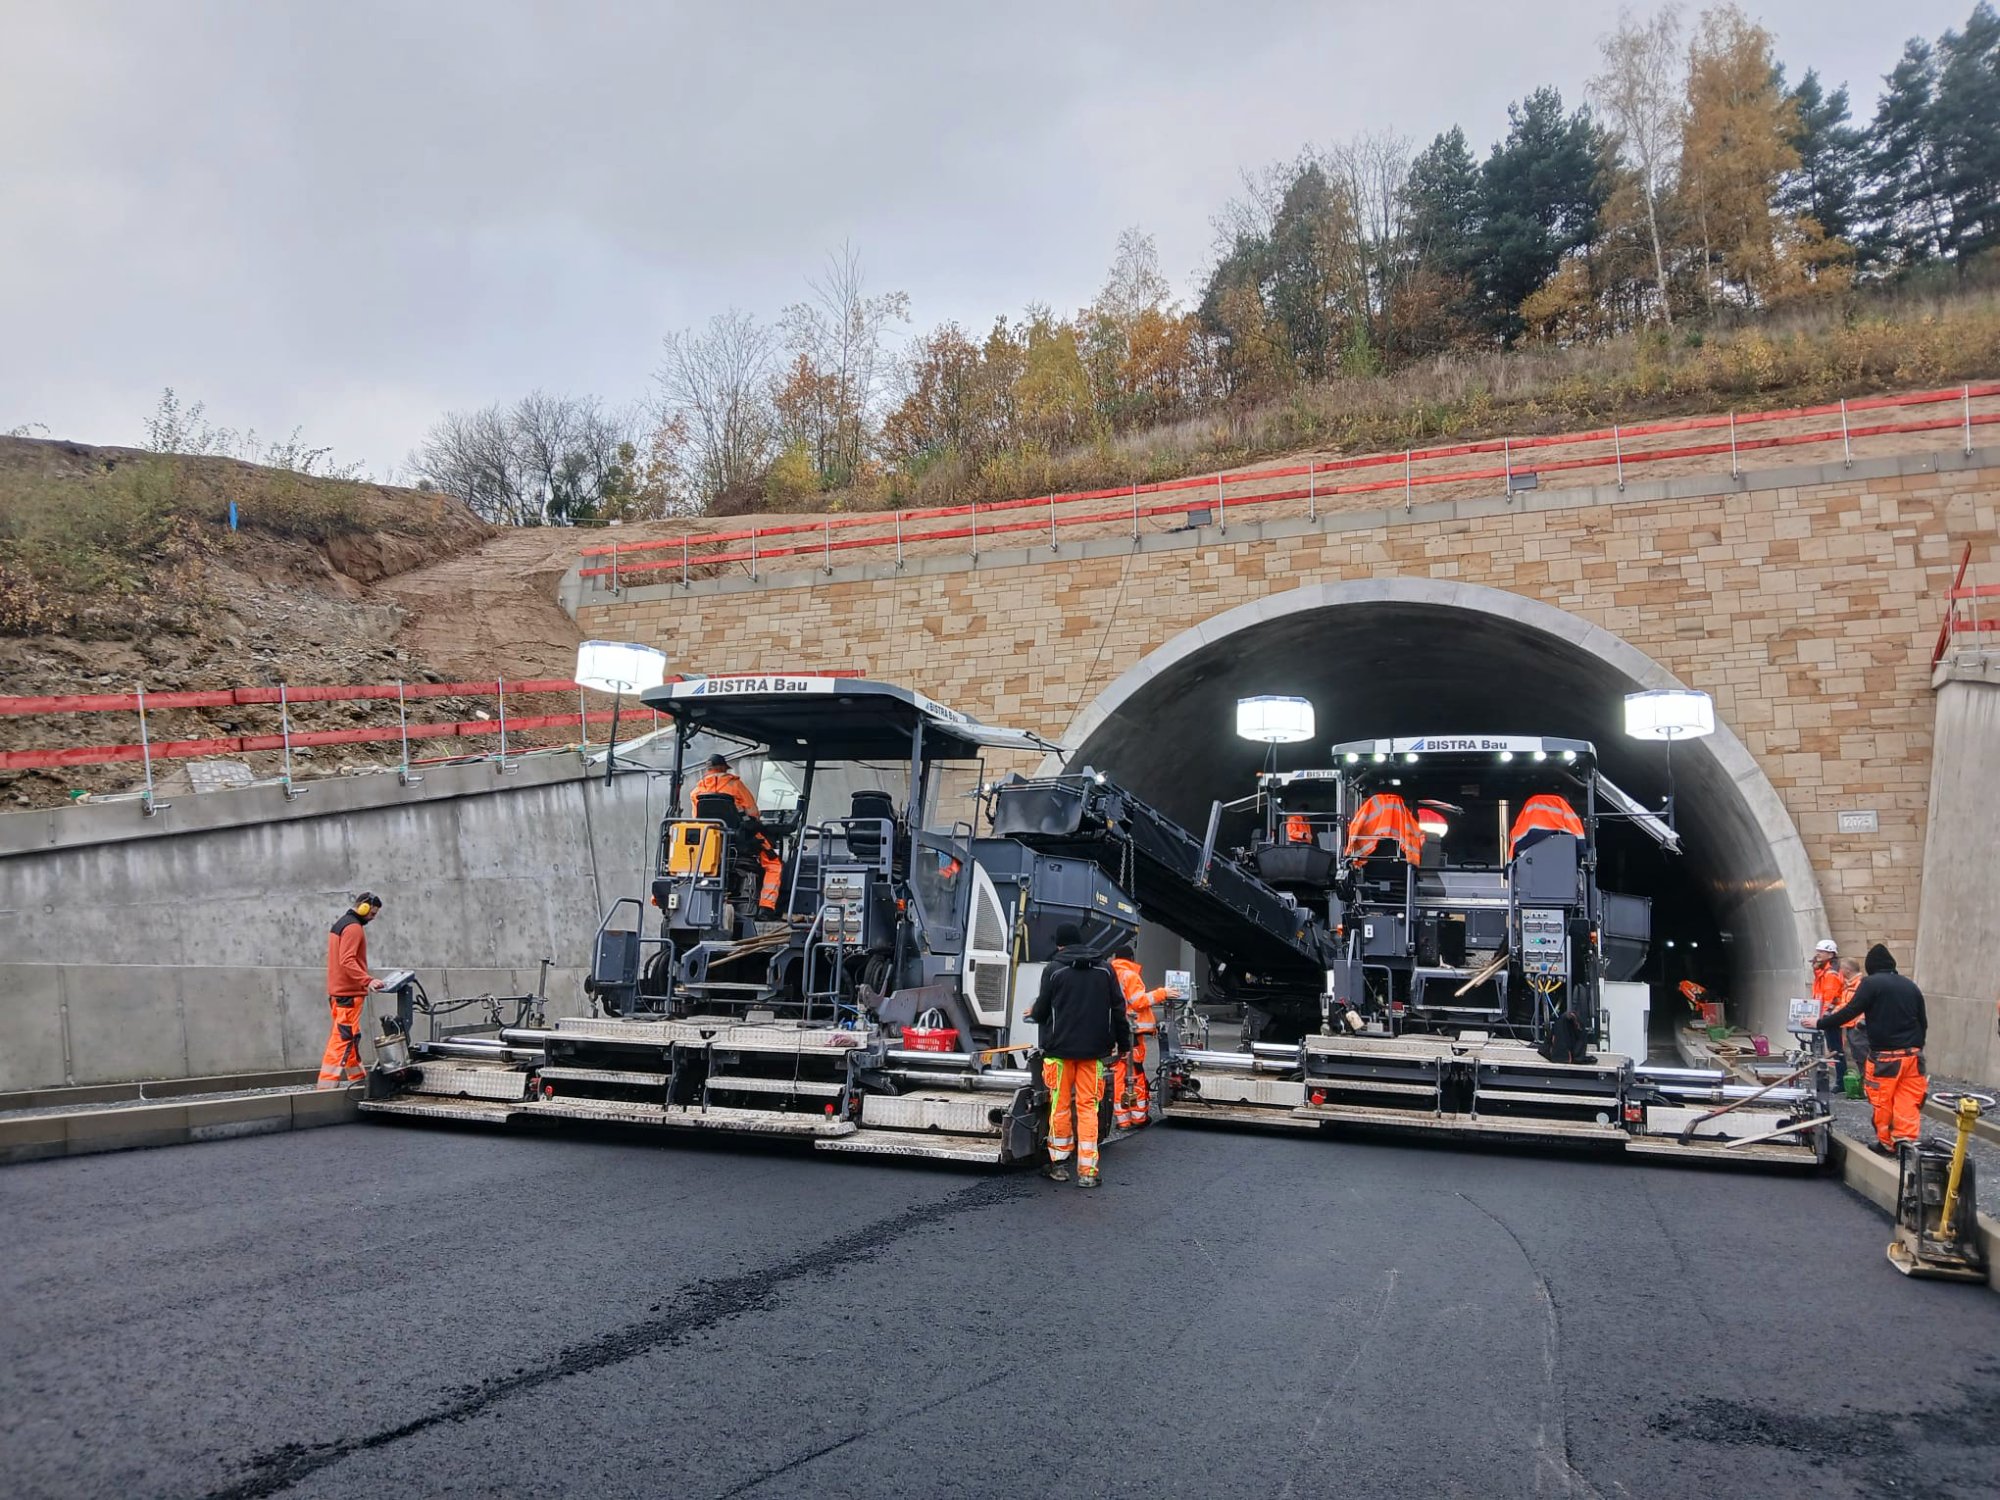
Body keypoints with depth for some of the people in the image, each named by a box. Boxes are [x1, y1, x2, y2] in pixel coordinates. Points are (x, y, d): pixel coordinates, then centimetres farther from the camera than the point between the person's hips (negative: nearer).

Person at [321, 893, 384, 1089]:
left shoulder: (339, 924, 19)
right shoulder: (354, 927, -13)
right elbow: (347, 961, -23)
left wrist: (363, 981, 23)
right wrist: (367, 980, -30)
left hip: (338, 990, 11)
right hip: (348, 993, -11)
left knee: (351, 1037, 14)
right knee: (344, 1038, -11)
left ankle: (358, 1079, 21)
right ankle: (327, 1084, -14)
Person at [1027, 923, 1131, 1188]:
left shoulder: (1053, 970, -4)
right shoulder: (1104, 969, 6)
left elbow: (1042, 1010, 1)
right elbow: (1118, 1008, 7)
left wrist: (1034, 1013, 24)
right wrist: (1123, 1043, 15)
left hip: (1060, 1047, -2)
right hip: (1094, 1048, 2)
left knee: (1060, 1106, 9)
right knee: (1088, 1107, 4)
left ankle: (1060, 1164, 17)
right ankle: (1087, 1171, -1)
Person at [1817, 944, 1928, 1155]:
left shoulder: (1871, 984, -6)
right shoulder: (1910, 986, 13)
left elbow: (1850, 1012, -11)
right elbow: (1923, 1023, 18)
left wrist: (1821, 1023, -4)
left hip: (1885, 1055, -5)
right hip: (1913, 1054, 5)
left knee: (1882, 1102, 4)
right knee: (1908, 1100, 5)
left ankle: (1887, 1144, 10)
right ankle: (1906, 1142, -2)